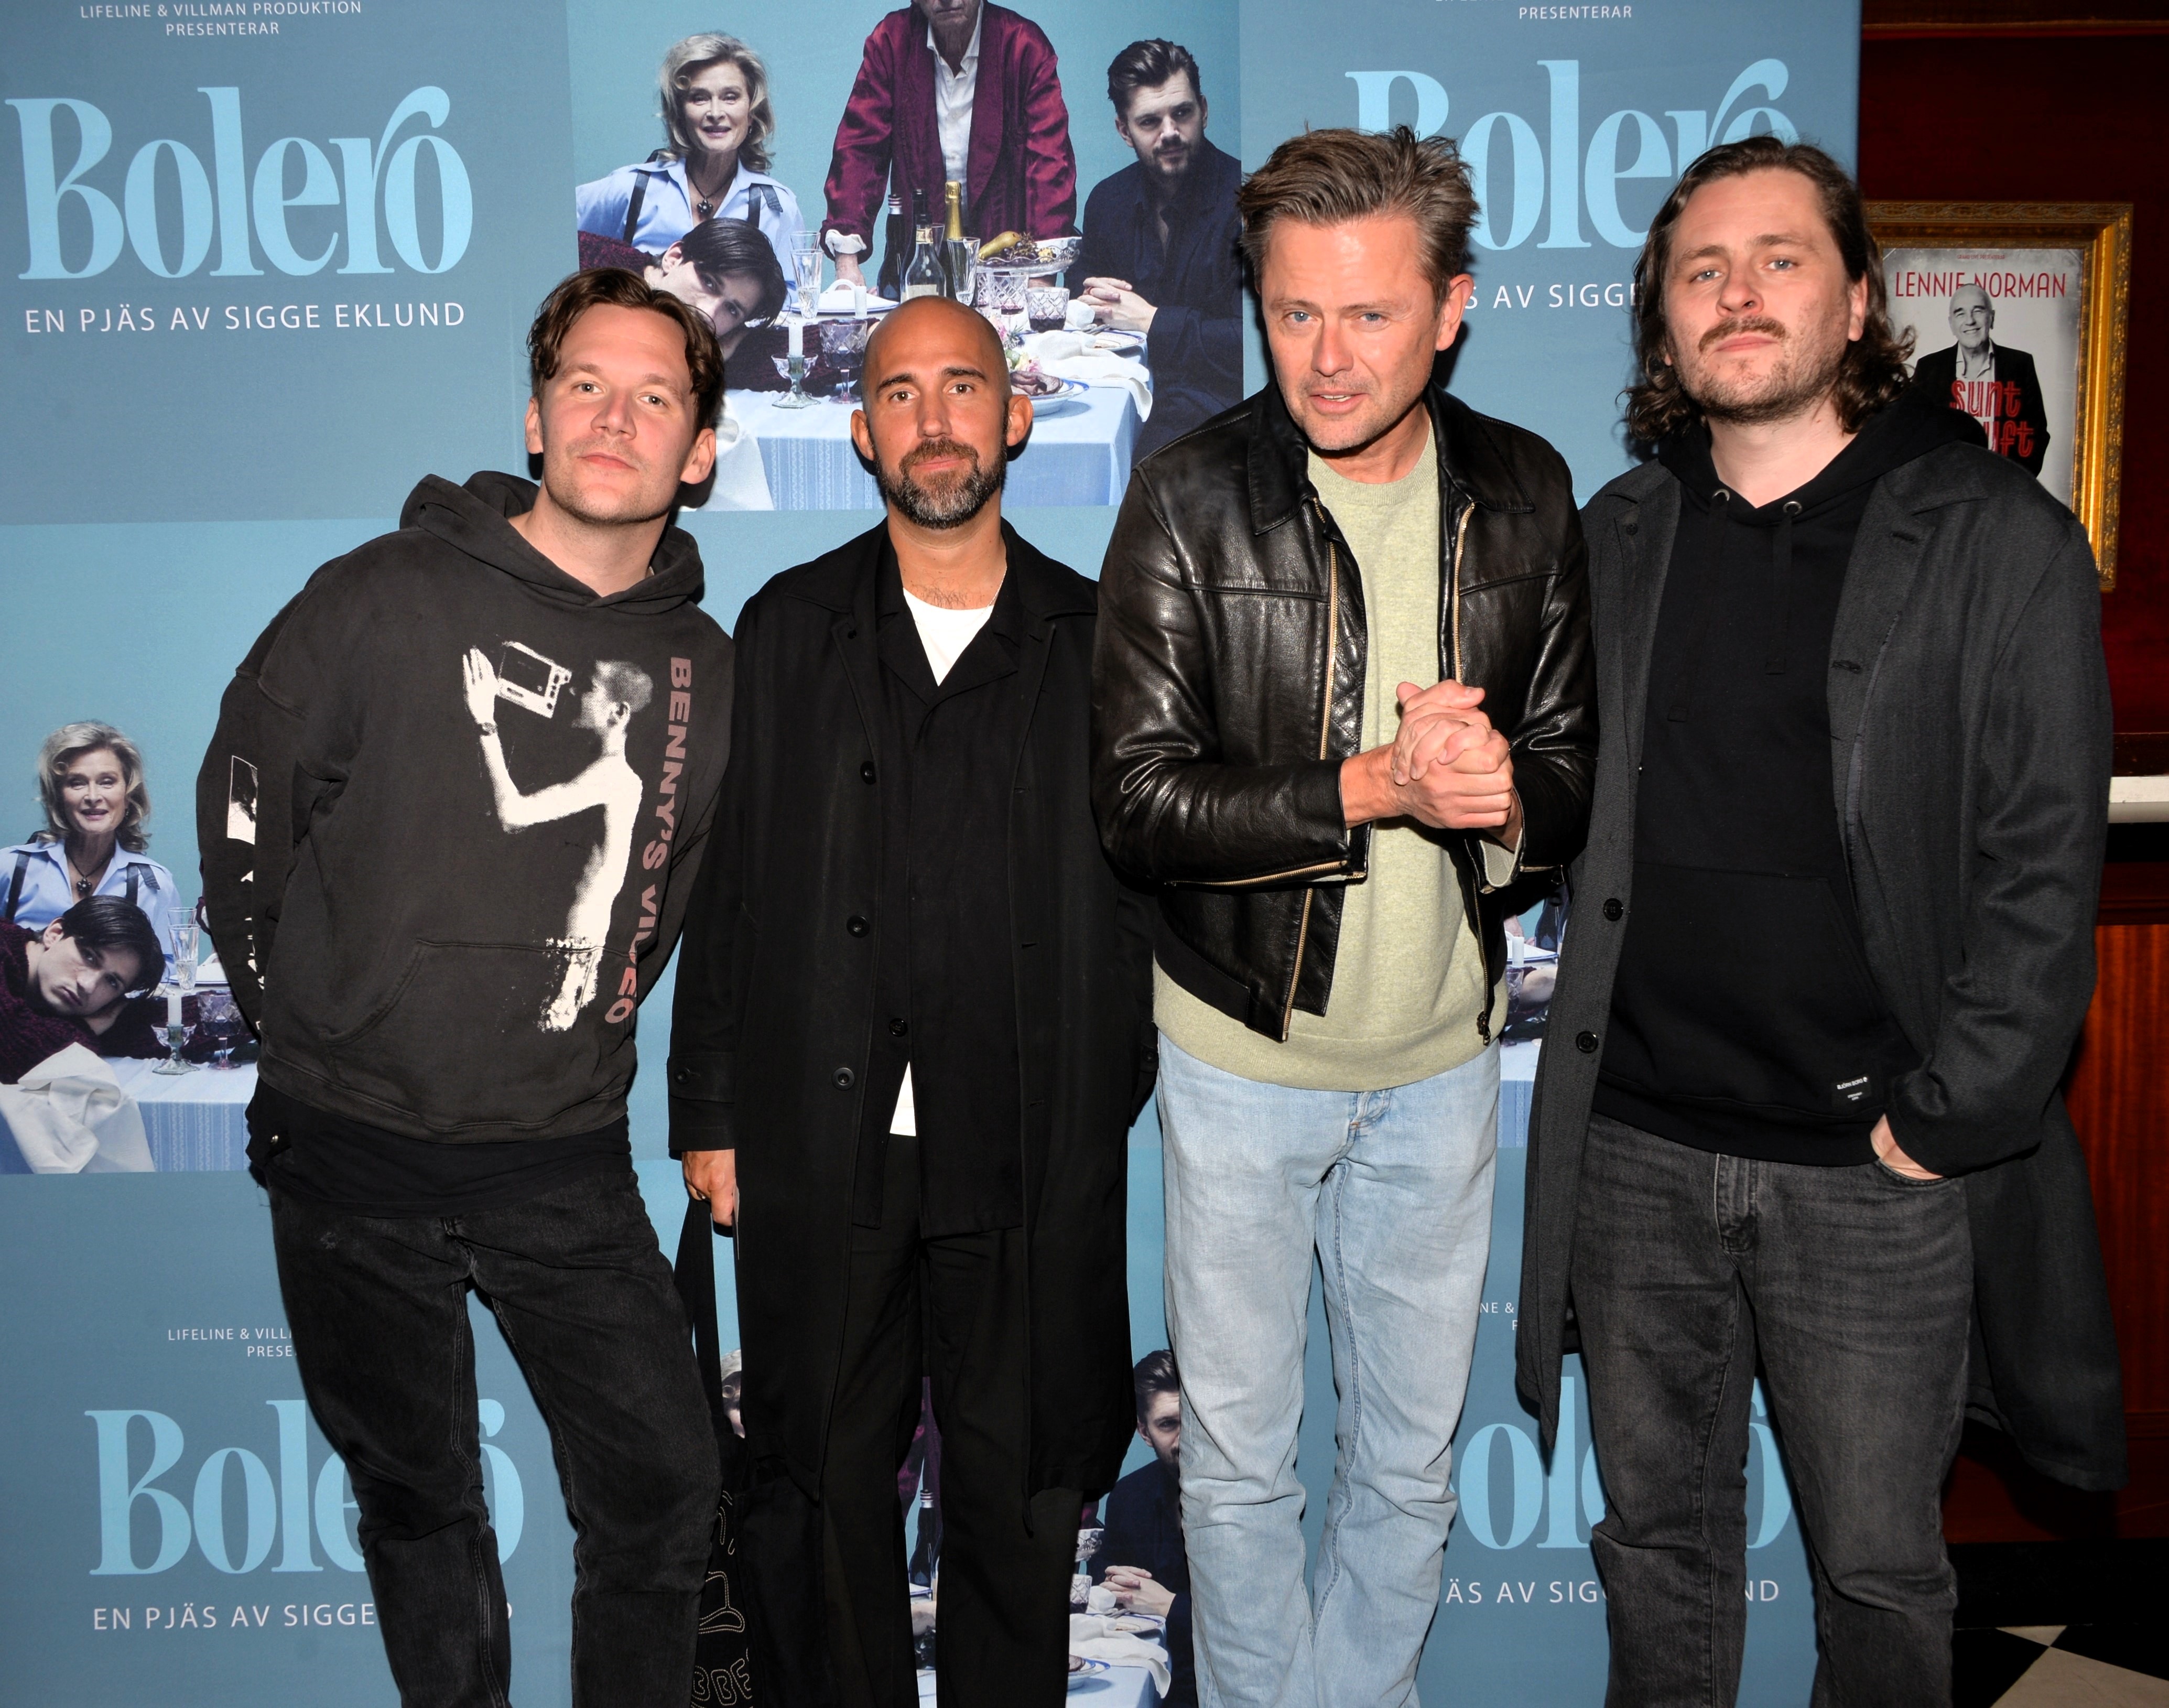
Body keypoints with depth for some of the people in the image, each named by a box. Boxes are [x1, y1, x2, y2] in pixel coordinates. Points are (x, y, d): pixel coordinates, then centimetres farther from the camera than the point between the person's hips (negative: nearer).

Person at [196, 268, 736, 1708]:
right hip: (356, 1153, -1)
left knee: (665, 1484, 2)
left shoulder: (704, 672, 2)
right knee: (417, 1497, 15)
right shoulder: (383, 600, -8)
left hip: (568, 1165, 2)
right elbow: (242, 810, 1)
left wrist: (585, 1036, 12)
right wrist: (308, 1027, 5)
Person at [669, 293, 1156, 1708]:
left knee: (1021, 1497, 12)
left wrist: (1112, 1098, -3)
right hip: (824, 1143, 1)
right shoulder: (790, 628, 7)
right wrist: (709, 1113, 2)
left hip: (1032, 1159, 0)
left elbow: (1144, 891, 5)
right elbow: (725, 887, 5)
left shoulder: (1098, 639, 5)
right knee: (825, 1484, 12)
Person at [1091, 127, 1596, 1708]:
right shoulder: (1192, 501, -10)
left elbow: (1579, 763, 5)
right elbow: (1140, 799, -15)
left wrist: (1511, 800, -18)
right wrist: (1371, 786, -25)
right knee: (1238, 1450, 13)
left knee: (1414, 1457, 17)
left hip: (1441, 1056, 3)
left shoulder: (1524, 496, 0)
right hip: (1243, 1049, -2)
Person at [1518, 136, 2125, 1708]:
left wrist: (1942, 1123, -11)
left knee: (1880, 1572, 11)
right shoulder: (1618, 538, 7)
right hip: (1636, 1150, 3)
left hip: (1875, 1170, -3)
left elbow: (2045, 870, -7)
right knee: (1658, 1541, 18)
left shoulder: (1999, 542, -4)